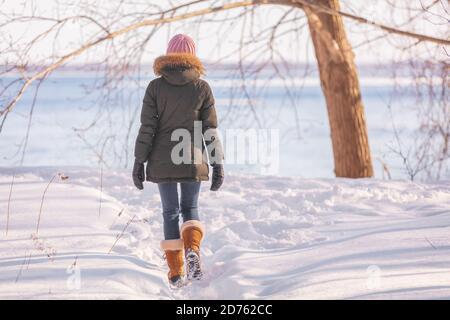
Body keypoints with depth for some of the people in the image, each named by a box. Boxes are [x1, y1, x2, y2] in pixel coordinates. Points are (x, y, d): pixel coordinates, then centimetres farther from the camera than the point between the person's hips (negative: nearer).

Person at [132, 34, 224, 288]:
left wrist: (139, 162, 1)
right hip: (193, 161, 0)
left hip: (162, 162, 0)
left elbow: (147, 127, -5)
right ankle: (192, 250, -11)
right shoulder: (202, 88, -2)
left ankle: (176, 273, 6)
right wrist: (218, 164, 3)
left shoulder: (156, 87, -3)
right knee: (190, 208, 17)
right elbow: (211, 130, -2)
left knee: (170, 212, 10)